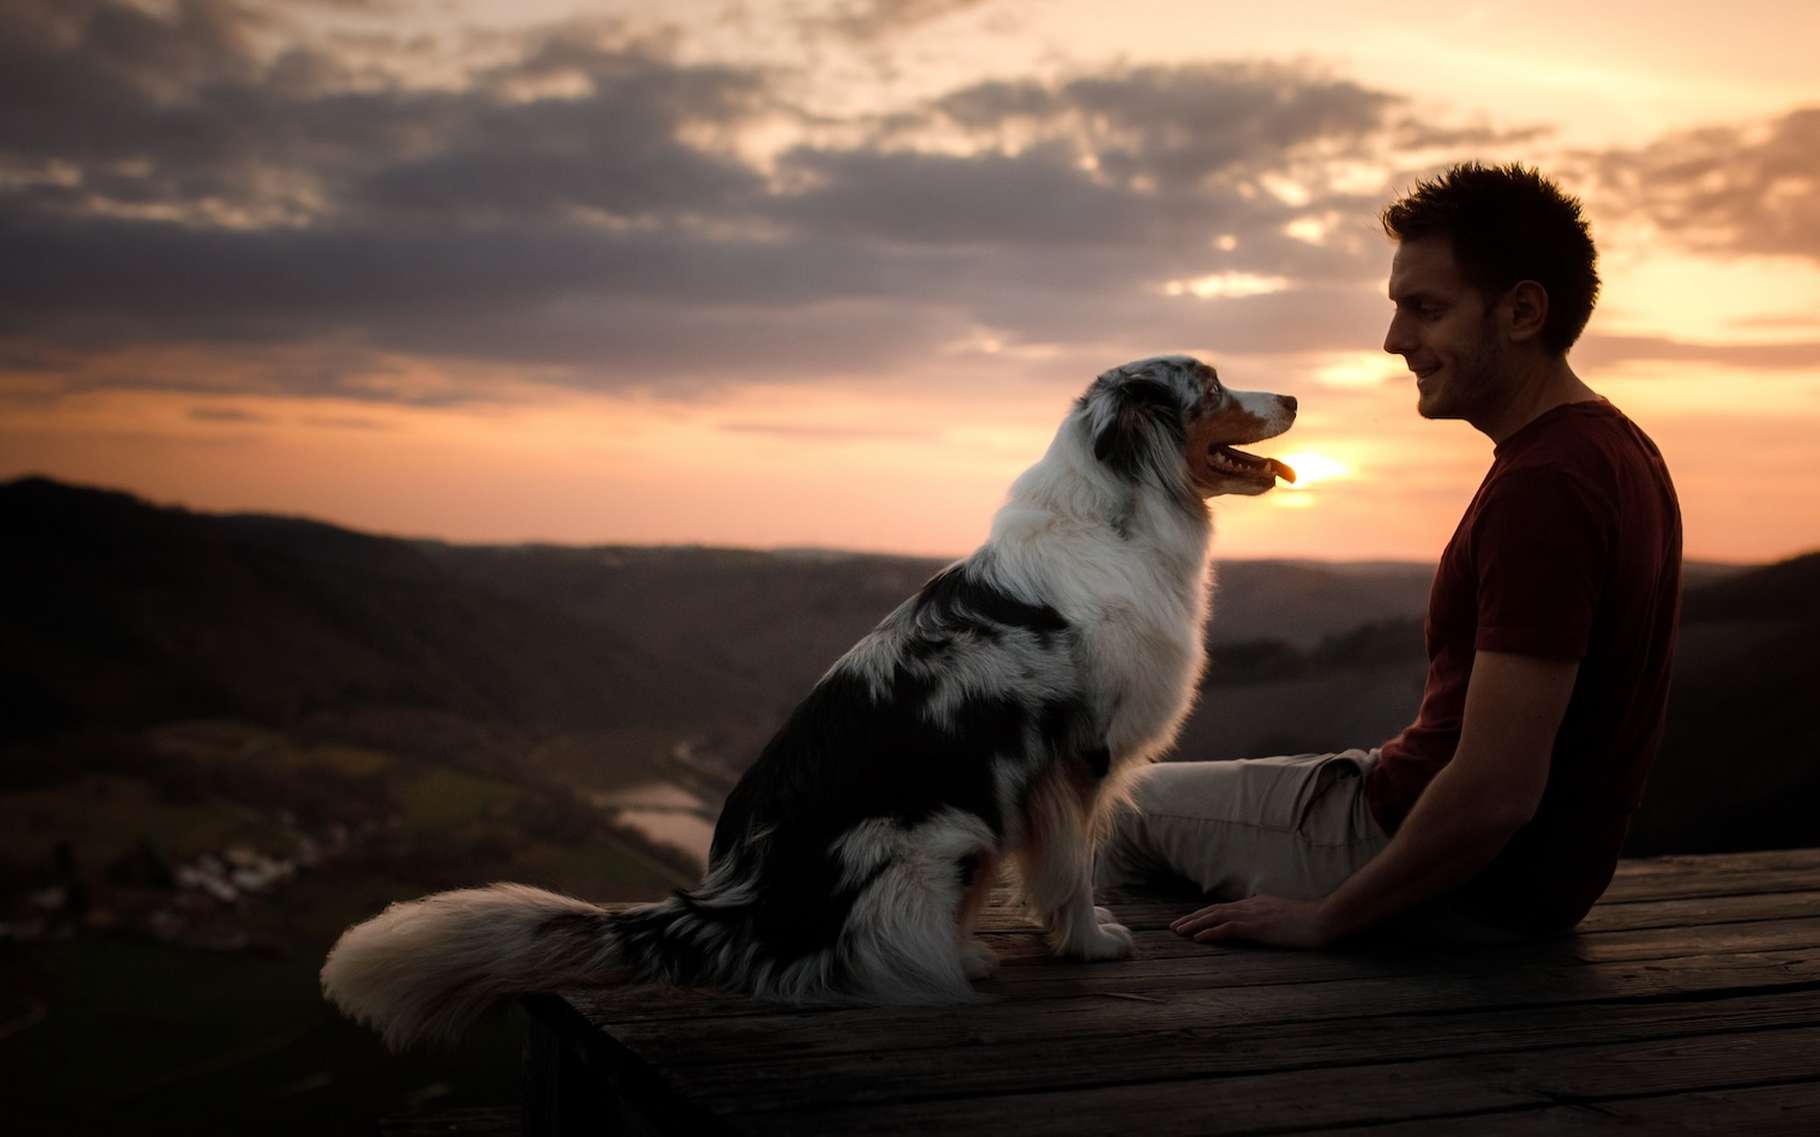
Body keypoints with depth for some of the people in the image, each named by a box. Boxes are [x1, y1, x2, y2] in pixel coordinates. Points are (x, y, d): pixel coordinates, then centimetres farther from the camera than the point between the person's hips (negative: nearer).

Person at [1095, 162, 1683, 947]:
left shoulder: (1540, 488, -27)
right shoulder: (1614, 447, 6)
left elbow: (1495, 792, -30)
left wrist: (1328, 916, -19)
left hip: (1471, 886, -10)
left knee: (1128, 802, 9)